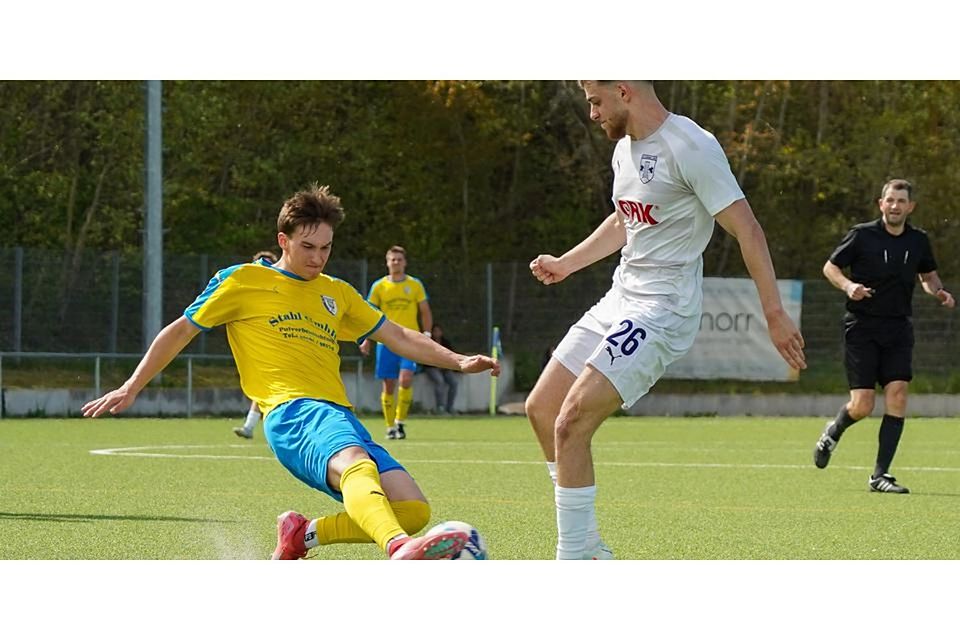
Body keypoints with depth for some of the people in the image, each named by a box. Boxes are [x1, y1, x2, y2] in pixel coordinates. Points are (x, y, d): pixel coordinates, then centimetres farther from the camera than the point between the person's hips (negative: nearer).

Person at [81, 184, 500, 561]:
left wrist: (458, 361, 22)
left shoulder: (337, 293, 27)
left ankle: (303, 534, 3)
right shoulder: (243, 281, 11)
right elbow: (182, 330, 16)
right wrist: (131, 388, 13)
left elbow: (397, 337, 33)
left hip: (340, 417, 7)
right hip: (292, 413, -7)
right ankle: (399, 549, -69)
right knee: (358, 464, -40)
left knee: (413, 511, -14)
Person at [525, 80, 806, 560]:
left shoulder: (691, 147, -16)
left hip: (663, 309, -10)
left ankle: (572, 559, -11)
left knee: (571, 423, -19)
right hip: (620, 299, 10)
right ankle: (589, 549, 18)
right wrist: (565, 264, 40)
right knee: (541, 408, 9)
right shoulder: (625, 148, 12)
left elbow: (746, 229, -17)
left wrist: (774, 314, -19)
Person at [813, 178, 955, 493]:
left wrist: (938, 291, -1)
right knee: (862, 406, -8)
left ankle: (880, 475, -5)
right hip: (862, 327, -3)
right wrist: (848, 285, -18)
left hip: (899, 328, 3)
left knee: (897, 396, -11)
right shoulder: (862, 235, -6)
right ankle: (833, 432, 28)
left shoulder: (918, 240, 5)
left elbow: (928, 275, 21)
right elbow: (830, 266, 2)